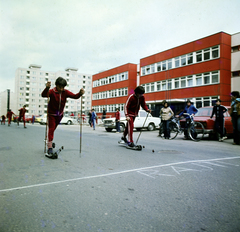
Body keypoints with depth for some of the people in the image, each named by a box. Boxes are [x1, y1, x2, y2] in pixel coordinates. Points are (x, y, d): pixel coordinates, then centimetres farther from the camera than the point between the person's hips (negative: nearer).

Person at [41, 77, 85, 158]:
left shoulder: (65, 92, -11)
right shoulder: (52, 91, -23)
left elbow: (75, 96, -15)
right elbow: (44, 95, -41)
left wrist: (80, 93, -36)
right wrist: (47, 88, -61)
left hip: (60, 114, 5)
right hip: (51, 114, -4)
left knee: (53, 129, 21)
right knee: (51, 129, -12)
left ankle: (50, 142, 44)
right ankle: (50, 149, -13)